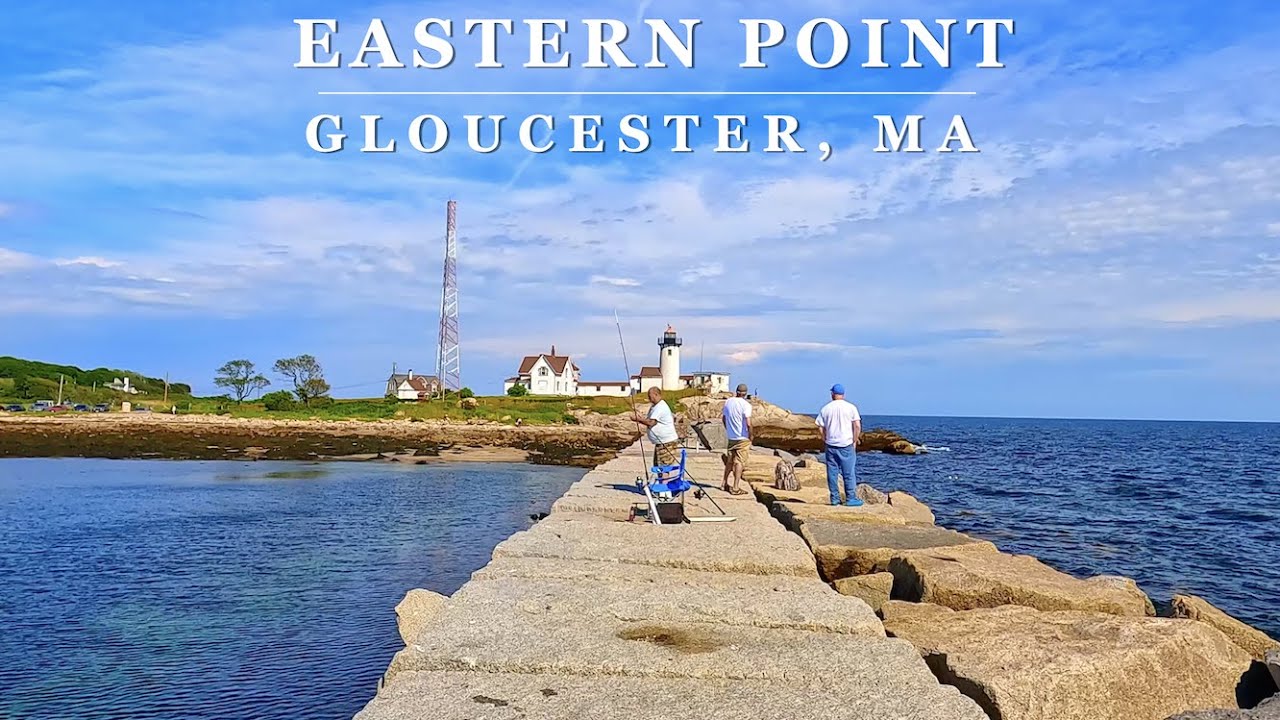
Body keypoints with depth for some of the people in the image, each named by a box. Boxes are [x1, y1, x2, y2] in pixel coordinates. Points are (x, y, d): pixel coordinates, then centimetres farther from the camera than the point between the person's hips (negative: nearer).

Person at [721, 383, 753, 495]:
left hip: (731, 437, 6)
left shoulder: (728, 402, 3)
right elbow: (748, 424, -22)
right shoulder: (745, 405, -16)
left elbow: (724, 418, 13)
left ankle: (724, 484, 26)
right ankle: (735, 488, -2)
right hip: (743, 438, -6)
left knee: (730, 461, 18)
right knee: (740, 462, -1)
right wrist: (751, 435, -7)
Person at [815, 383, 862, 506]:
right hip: (846, 445, -2)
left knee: (832, 473, 7)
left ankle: (835, 499, 10)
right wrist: (855, 441, 2)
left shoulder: (826, 408, 2)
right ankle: (851, 498, 3)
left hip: (831, 445, 2)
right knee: (849, 473, 3)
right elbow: (857, 426, -7)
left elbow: (821, 427, 2)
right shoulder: (851, 407, -2)